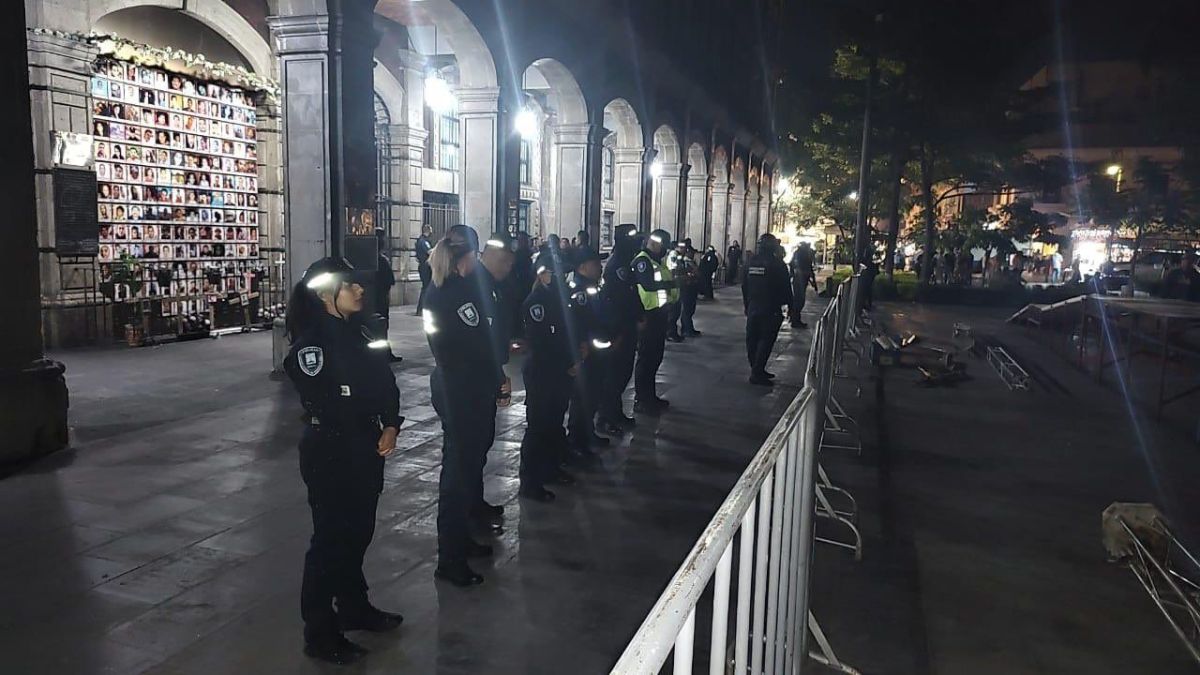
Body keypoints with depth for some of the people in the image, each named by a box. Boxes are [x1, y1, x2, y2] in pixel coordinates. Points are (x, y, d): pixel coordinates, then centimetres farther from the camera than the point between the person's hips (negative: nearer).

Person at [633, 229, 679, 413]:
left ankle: (650, 396, 27)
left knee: (655, 357, 16)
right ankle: (640, 400, 4)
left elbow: (665, 282, 16)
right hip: (648, 316, -9)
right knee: (646, 358, -4)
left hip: (659, 314, 9)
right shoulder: (642, 260, -13)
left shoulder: (658, 261, 16)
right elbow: (648, 284, -26)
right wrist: (673, 283, -17)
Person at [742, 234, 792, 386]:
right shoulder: (777, 263, -11)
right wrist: (789, 304, 5)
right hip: (770, 309, -6)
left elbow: (744, 285, 12)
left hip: (752, 308, 6)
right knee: (766, 340, -3)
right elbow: (785, 287, -8)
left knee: (752, 339, 12)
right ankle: (757, 373, -7)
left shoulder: (751, 261, 6)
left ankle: (756, 370, 20)